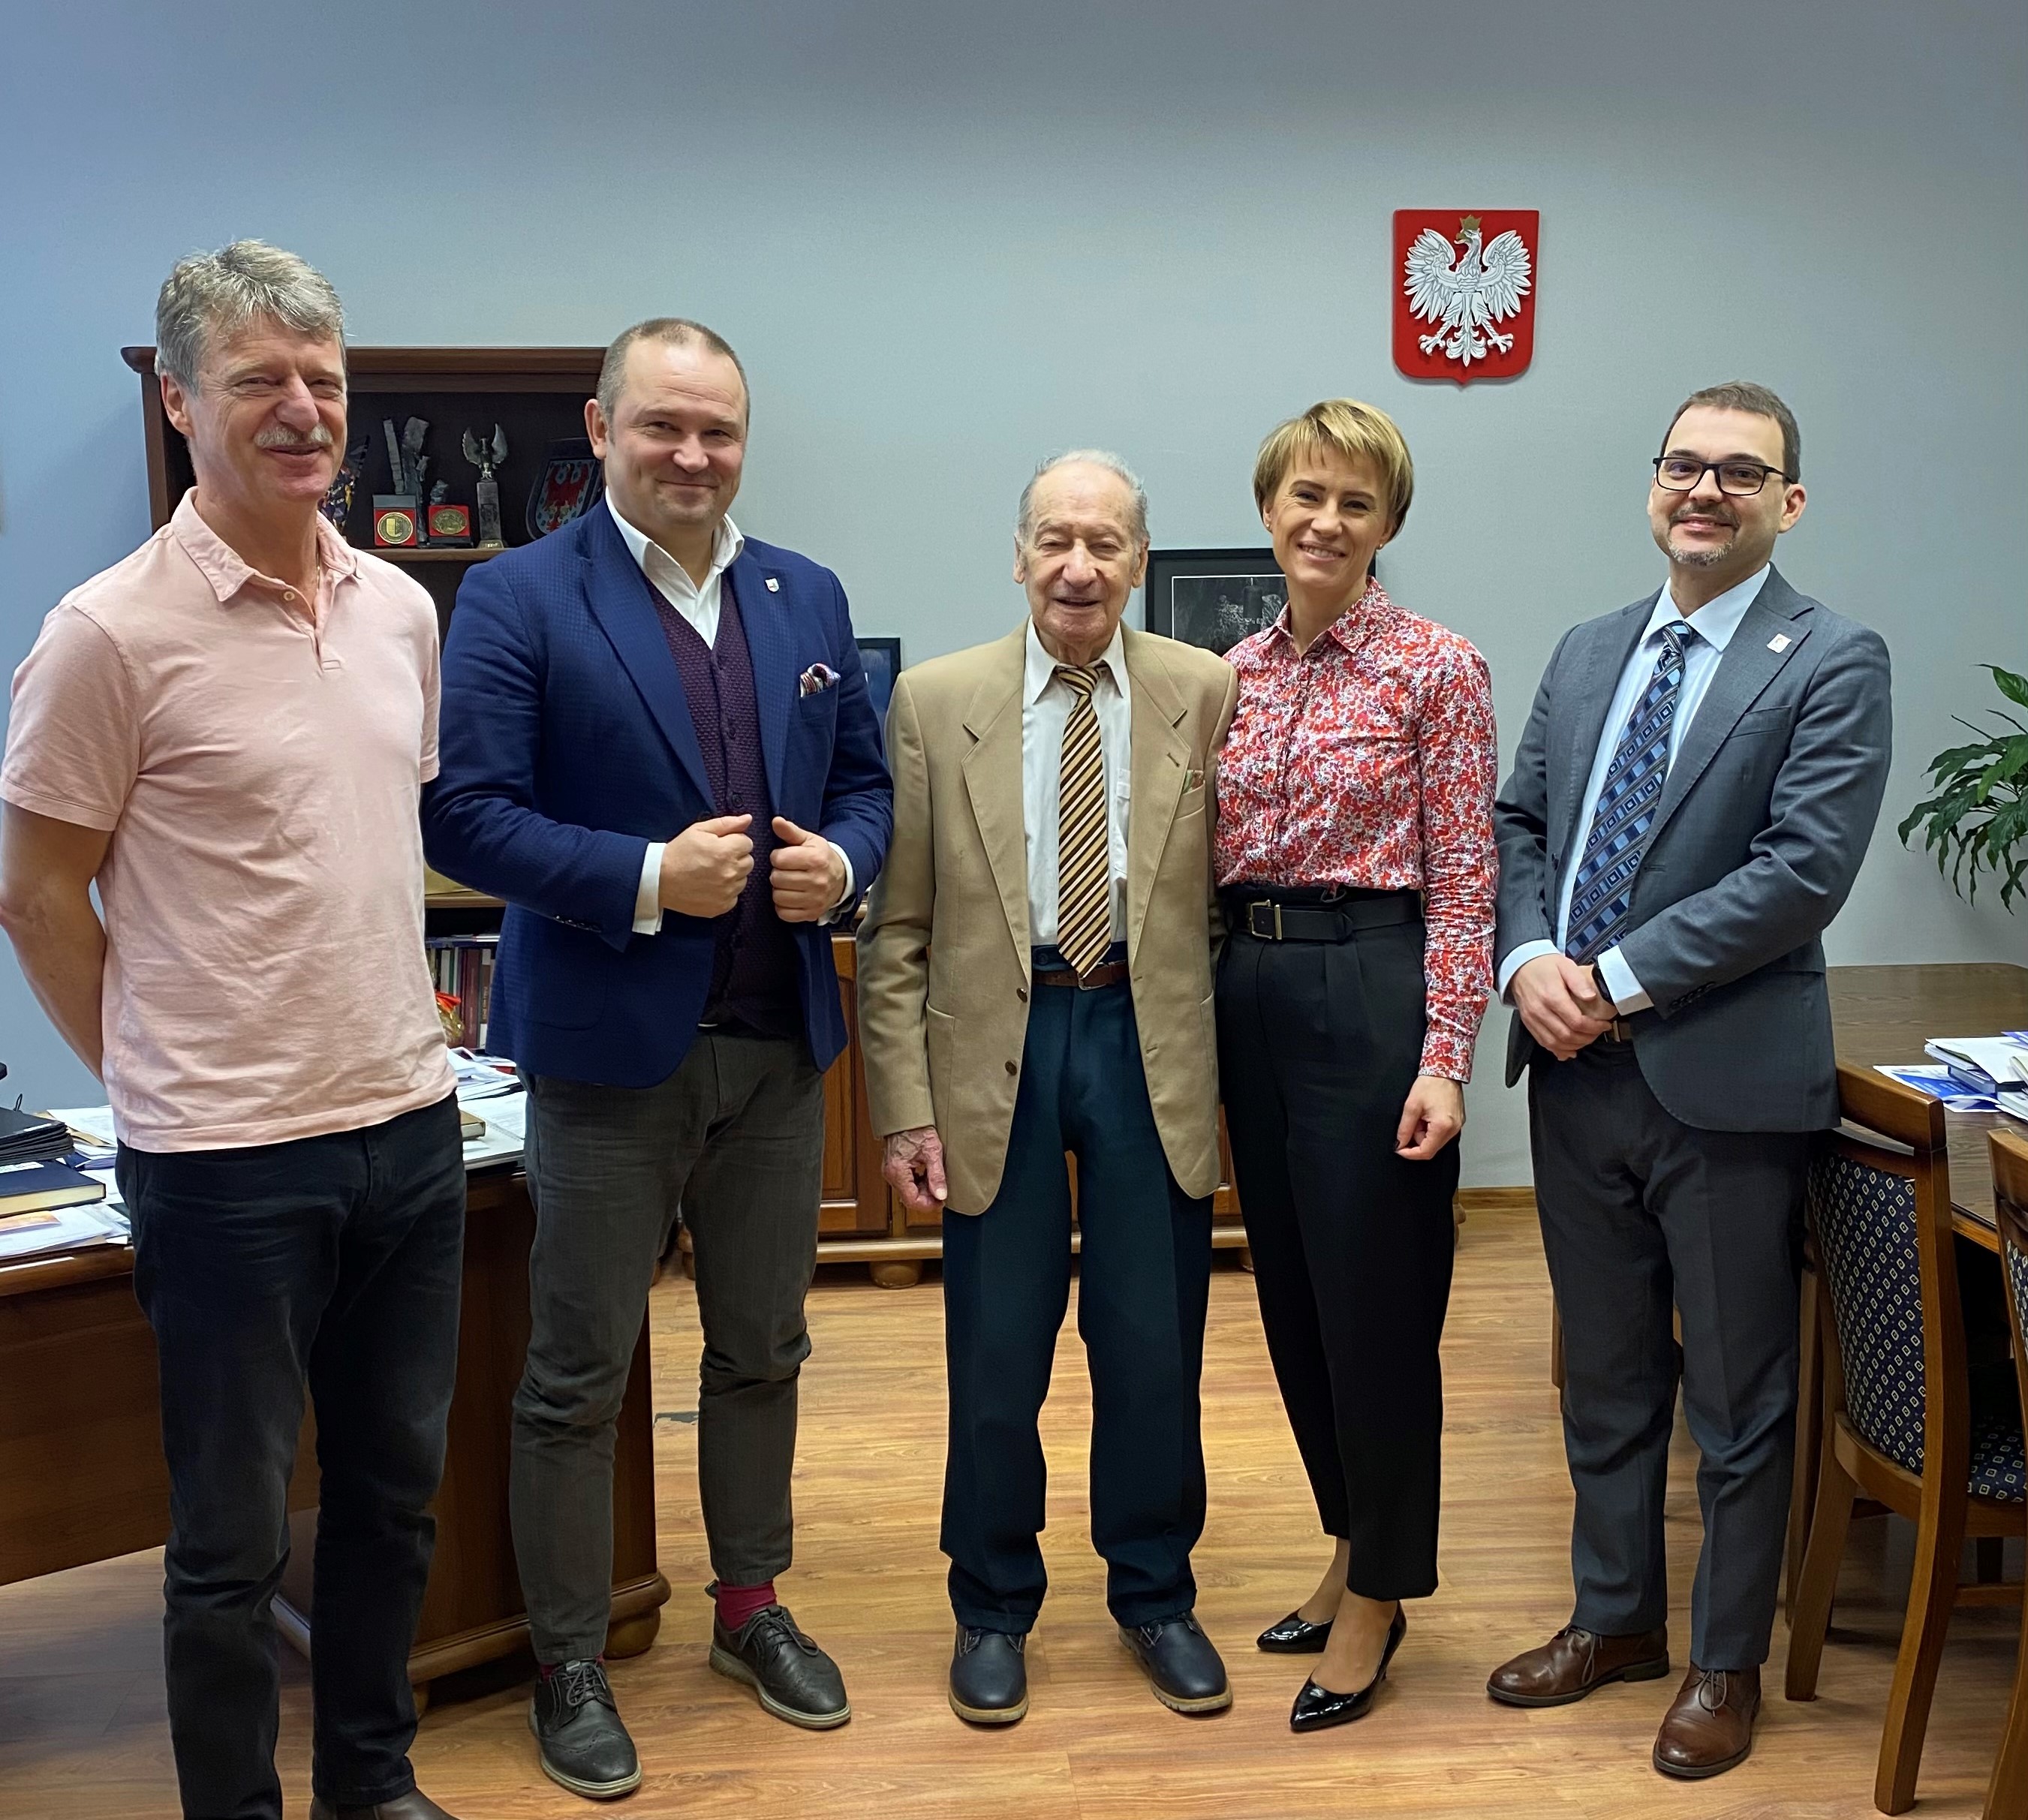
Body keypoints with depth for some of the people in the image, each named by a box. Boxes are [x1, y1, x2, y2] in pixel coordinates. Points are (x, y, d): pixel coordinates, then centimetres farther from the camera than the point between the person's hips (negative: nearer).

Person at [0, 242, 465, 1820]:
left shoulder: (402, 609, 6)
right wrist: (166, 1081, -1)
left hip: (410, 1126, 6)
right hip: (227, 1159, -6)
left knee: (395, 1490, 19)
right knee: (233, 1531, 8)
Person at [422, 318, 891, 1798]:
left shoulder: (809, 597, 9)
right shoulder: (517, 598, -7)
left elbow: (863, 777, 14)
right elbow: (465, 812, -12)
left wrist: (842, 862, -8)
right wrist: (649, 879, -21)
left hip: (780, 1040, 5)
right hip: (610, 1048, -4)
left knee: (763, 1351, 17)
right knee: (580, 1373, 6)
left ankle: (753, 1606, 35)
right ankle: (571, 1663, 21)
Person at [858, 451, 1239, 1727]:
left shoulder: (1207, 695, 0)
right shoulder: (935, 701, 0)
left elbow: (1229, 893, 2)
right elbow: (896, 929, 0)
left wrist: (1236, 1068, -1)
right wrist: (907, 1104, -4)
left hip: (1151, 1043, 0)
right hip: (996, 1046, 0)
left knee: (1157, 1351, 10)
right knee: (995, 1357, 9)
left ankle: (1155, 1596, 31)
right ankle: (994, 1609, 29)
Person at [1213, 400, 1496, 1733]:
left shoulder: (1438, 669, -7)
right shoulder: (1236, 675, 10)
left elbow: (1463, 883, -9)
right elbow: (1213, 861, 14)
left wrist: (1445, 1059, -15)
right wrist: (1202, 1010, 10)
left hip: (1373, 988, -6)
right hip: (1252, 990, 6)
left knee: (1375, 1303, 1)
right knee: (1294, 1293, 15)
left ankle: (1382, 1595, 19)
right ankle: (1352, 1549, 33)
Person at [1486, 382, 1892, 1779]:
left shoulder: (1835, 663, -7)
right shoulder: (1589, 652, 12)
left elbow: (1804, 869, -17)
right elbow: (1519, 822, 12)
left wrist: (1620, 978, -18)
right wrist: (1530, 958, -7)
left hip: (1725, 1081, -5)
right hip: (1578, 1072, 6)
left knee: (1738, 1395, 8)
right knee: (1606, 1373, 18)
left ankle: (1728, 1662, 26)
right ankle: (1617, 1618, 36)